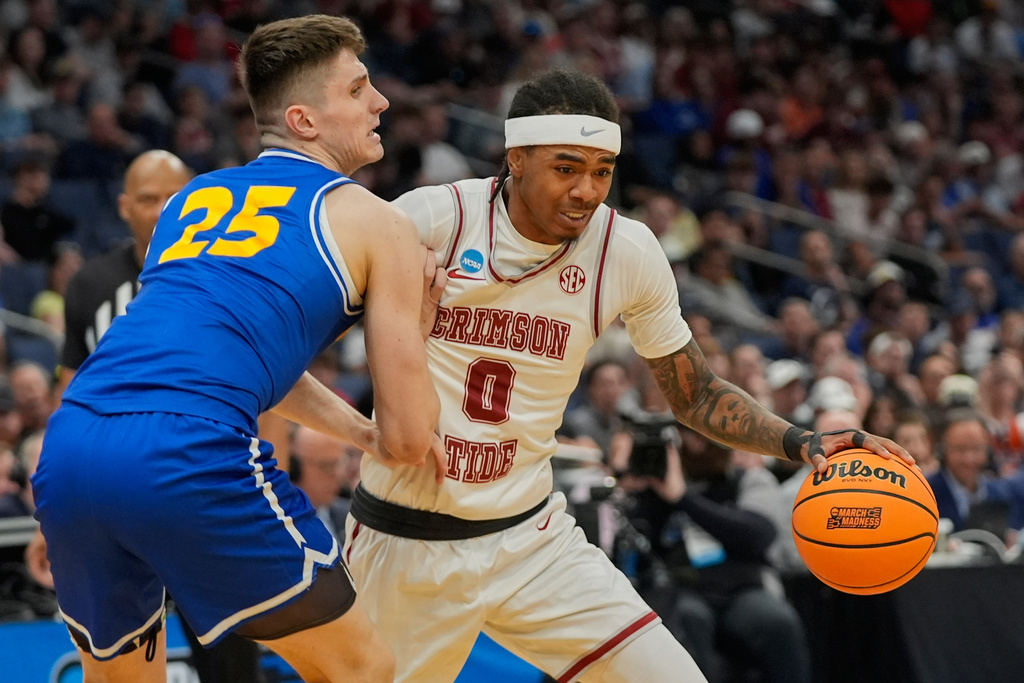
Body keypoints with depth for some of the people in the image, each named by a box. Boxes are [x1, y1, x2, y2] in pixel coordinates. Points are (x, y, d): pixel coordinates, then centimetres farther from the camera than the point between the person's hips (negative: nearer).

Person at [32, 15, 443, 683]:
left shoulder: (191, 199, 30)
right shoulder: (377, 224, 12)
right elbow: (410, 439, 13)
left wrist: (362, 431, 46)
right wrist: (415, 320, 30)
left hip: (66, 452, 7)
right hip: (189, 455, -7)